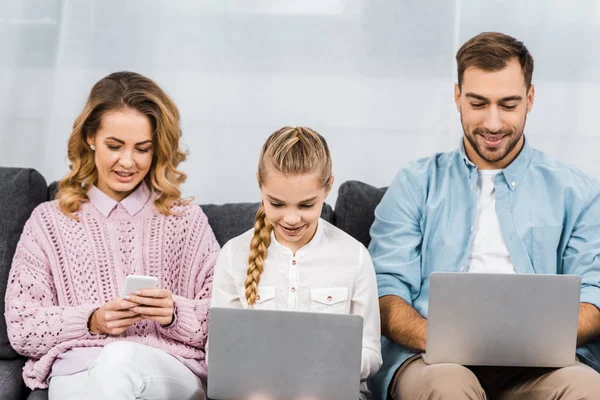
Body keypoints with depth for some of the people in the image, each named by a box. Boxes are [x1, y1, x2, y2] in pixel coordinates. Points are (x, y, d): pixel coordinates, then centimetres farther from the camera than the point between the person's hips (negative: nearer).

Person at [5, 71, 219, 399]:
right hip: (76, 373, 1)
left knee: (120, 359, -37)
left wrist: (175, 314, -11)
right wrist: (91, 321, -9)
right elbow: (22, 329, 7)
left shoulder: (187, 221, 16)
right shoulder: (48, 221, 15)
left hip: (173, 373, 0)